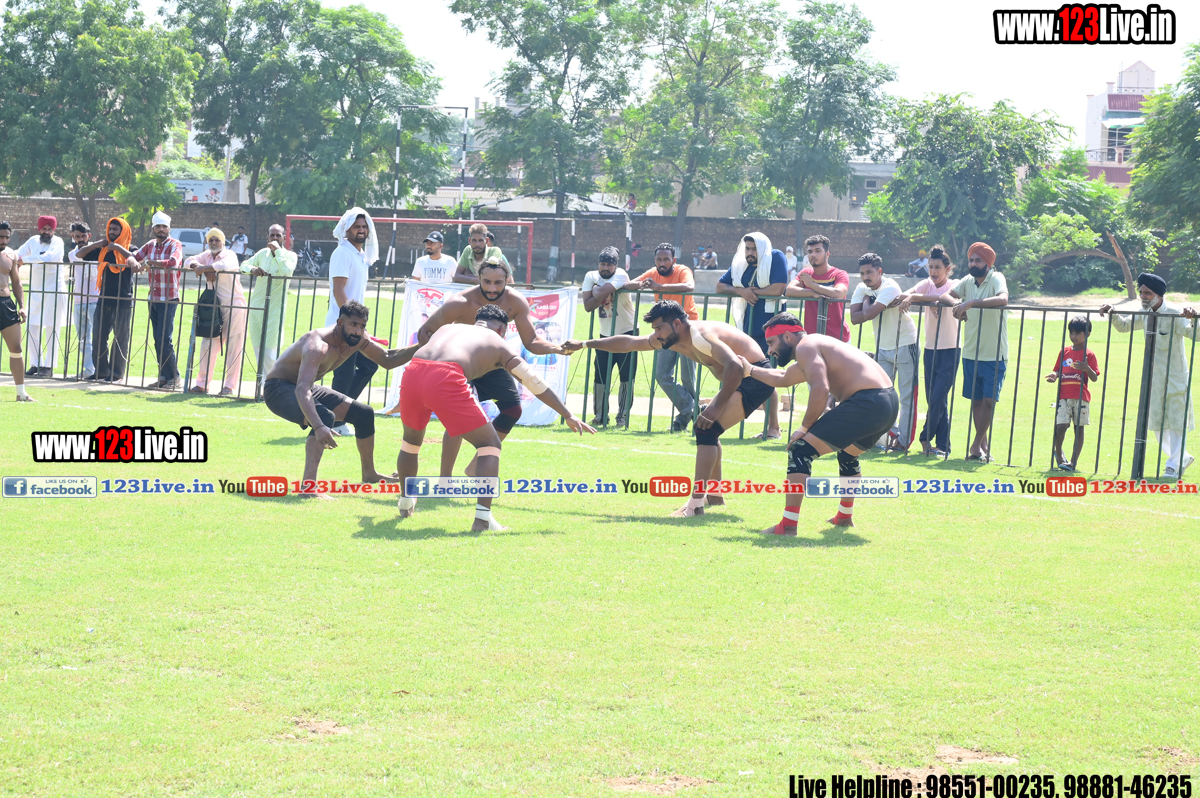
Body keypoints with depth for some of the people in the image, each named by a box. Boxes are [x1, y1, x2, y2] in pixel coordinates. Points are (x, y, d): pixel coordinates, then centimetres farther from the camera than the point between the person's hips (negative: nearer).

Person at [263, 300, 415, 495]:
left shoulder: (358, 339, -8)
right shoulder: (318, 345, -35)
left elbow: (388, 360, 7)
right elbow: (302, 391, -47)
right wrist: (319, 427, -60)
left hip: (305, 388, 9)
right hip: (278, 389, -9)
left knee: (364, 413, 9)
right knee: (325, 416, -35)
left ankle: (369, 474, 27)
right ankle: (308, 483, -40)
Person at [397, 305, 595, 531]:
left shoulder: (447, 328, 37)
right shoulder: (498, 343, 25)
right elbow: (535, 384, 25)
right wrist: (568, 415, 31)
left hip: (412, 373, 5)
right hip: (446, 380, -5)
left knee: (412, 437, 33)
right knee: (489, 444, 11)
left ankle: (406, 503, 47)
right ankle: (483, 518, -1)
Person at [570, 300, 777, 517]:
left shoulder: (701, 336, -25)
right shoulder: (668, 338, 5)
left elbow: (734, 367, -37)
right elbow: (628, 343, 16)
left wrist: (717, 406, -31)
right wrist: (585, 344, 21)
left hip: (756, 378, -11)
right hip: (744, 378, 11)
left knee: (706, 429, -18)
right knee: (706, 429, 24)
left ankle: (696, 505, -22)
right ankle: (714, 495, 35)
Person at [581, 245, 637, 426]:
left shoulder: (621, 275, -16)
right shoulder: (591, 277, -2)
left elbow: (602, 292, -31)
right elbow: (588, 306, -11)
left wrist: (597, 292, -11)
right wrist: (601, 294, -21)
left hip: (627, 332, -4)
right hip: (606, 335, 4)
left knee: (627, 377, -3)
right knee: (600, 377, 0)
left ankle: (623, 416, 6)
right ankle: (600, 416, 10)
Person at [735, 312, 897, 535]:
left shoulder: (805, 347, -3)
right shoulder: (815, 346, 28)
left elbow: (820, 390, -19)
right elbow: (782, 379, 47)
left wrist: (805, 428, -9)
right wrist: (750, 370, 55)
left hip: (866, 403, -10)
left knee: (800, 450, -8)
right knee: (847, 454, 37)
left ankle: (788, 525, -14)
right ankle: (845, 516, 48)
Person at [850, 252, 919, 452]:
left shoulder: (890, 288, -21)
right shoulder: (862, 289, 0)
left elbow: (868, 314, -31)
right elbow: (854, 318, -13)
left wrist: (867, 301, -10)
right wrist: (881, 308, -20)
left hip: (905, 346, -7)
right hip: (883, 348, 7)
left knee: (907, 396, -3)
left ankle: (904, 441, 1)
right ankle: (892, 434, 18)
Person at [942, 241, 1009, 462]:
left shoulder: (996, 279, -11)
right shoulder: (968, 281, 6)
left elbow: (1003, 299, -31)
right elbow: (945, 296, 2)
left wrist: (971, 303, -36)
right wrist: (957, 303, -21)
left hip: (994, 355, -5)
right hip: (971, 353, 5)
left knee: (989, 399, -9)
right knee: (976, 400, 8)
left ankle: (977, 446, 1)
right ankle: (982, 446, 16)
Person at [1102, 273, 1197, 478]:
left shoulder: (1174, 315, -16)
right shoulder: (1145, 315, 4)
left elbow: (1195, 335, -25)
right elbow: (1123, 326, 18)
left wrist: (1193, 319, -44)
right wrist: (1112, 313, 0)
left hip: (1175, 376, -7)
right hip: (1154, 377, 7)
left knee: (1175, 419, -3)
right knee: (1156, 422, 11)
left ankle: (1174, 466, 4)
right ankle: (1183, 458, 27)